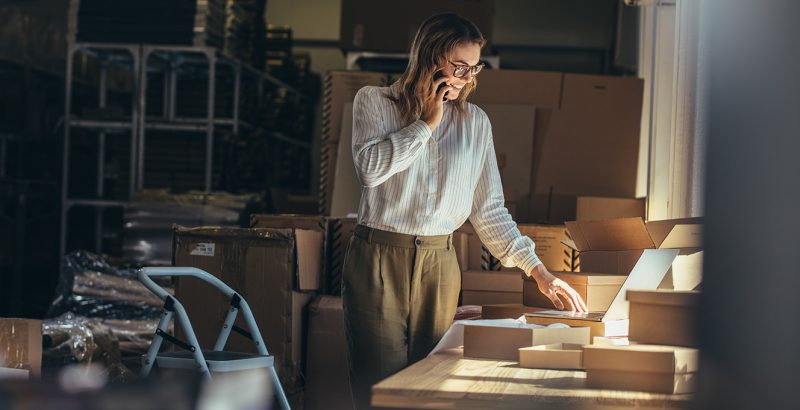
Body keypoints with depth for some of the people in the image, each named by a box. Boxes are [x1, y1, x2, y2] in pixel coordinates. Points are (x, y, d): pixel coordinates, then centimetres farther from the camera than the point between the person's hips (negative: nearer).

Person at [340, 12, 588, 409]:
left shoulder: (475, 122, 10)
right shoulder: (374, 101, 2)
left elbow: (489, 209, 11)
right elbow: (370, 168, -16)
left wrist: (537, 270, 4)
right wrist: (427, 122, -9)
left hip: (439, 263, 3)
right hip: (379, 258, -3)